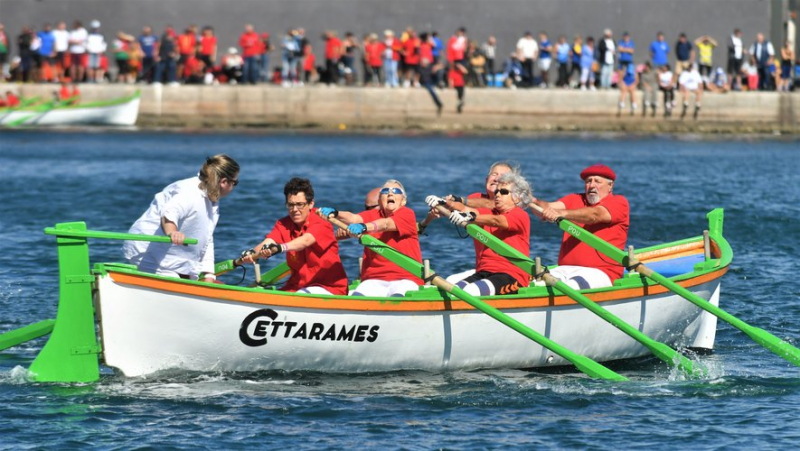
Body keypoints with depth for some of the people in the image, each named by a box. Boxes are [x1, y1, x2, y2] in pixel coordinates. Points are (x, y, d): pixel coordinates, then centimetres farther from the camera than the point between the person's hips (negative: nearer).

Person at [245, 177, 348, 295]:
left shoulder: (321, 225, -13)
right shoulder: (283, 225, 4)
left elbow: (305, 241, -34)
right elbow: (267, 243, -14)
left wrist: (279, 248, -54)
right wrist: (252, 254, -39)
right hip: (297, 287, 5)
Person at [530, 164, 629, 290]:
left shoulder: (619, 202, 5)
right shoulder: (575, 199, 21)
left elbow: (595, 215, -16)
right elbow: (549, 208, 2)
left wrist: (561, 213, -32)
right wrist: (533, 202, -23)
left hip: (600, 273, -5)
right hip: (565, 269, 5)